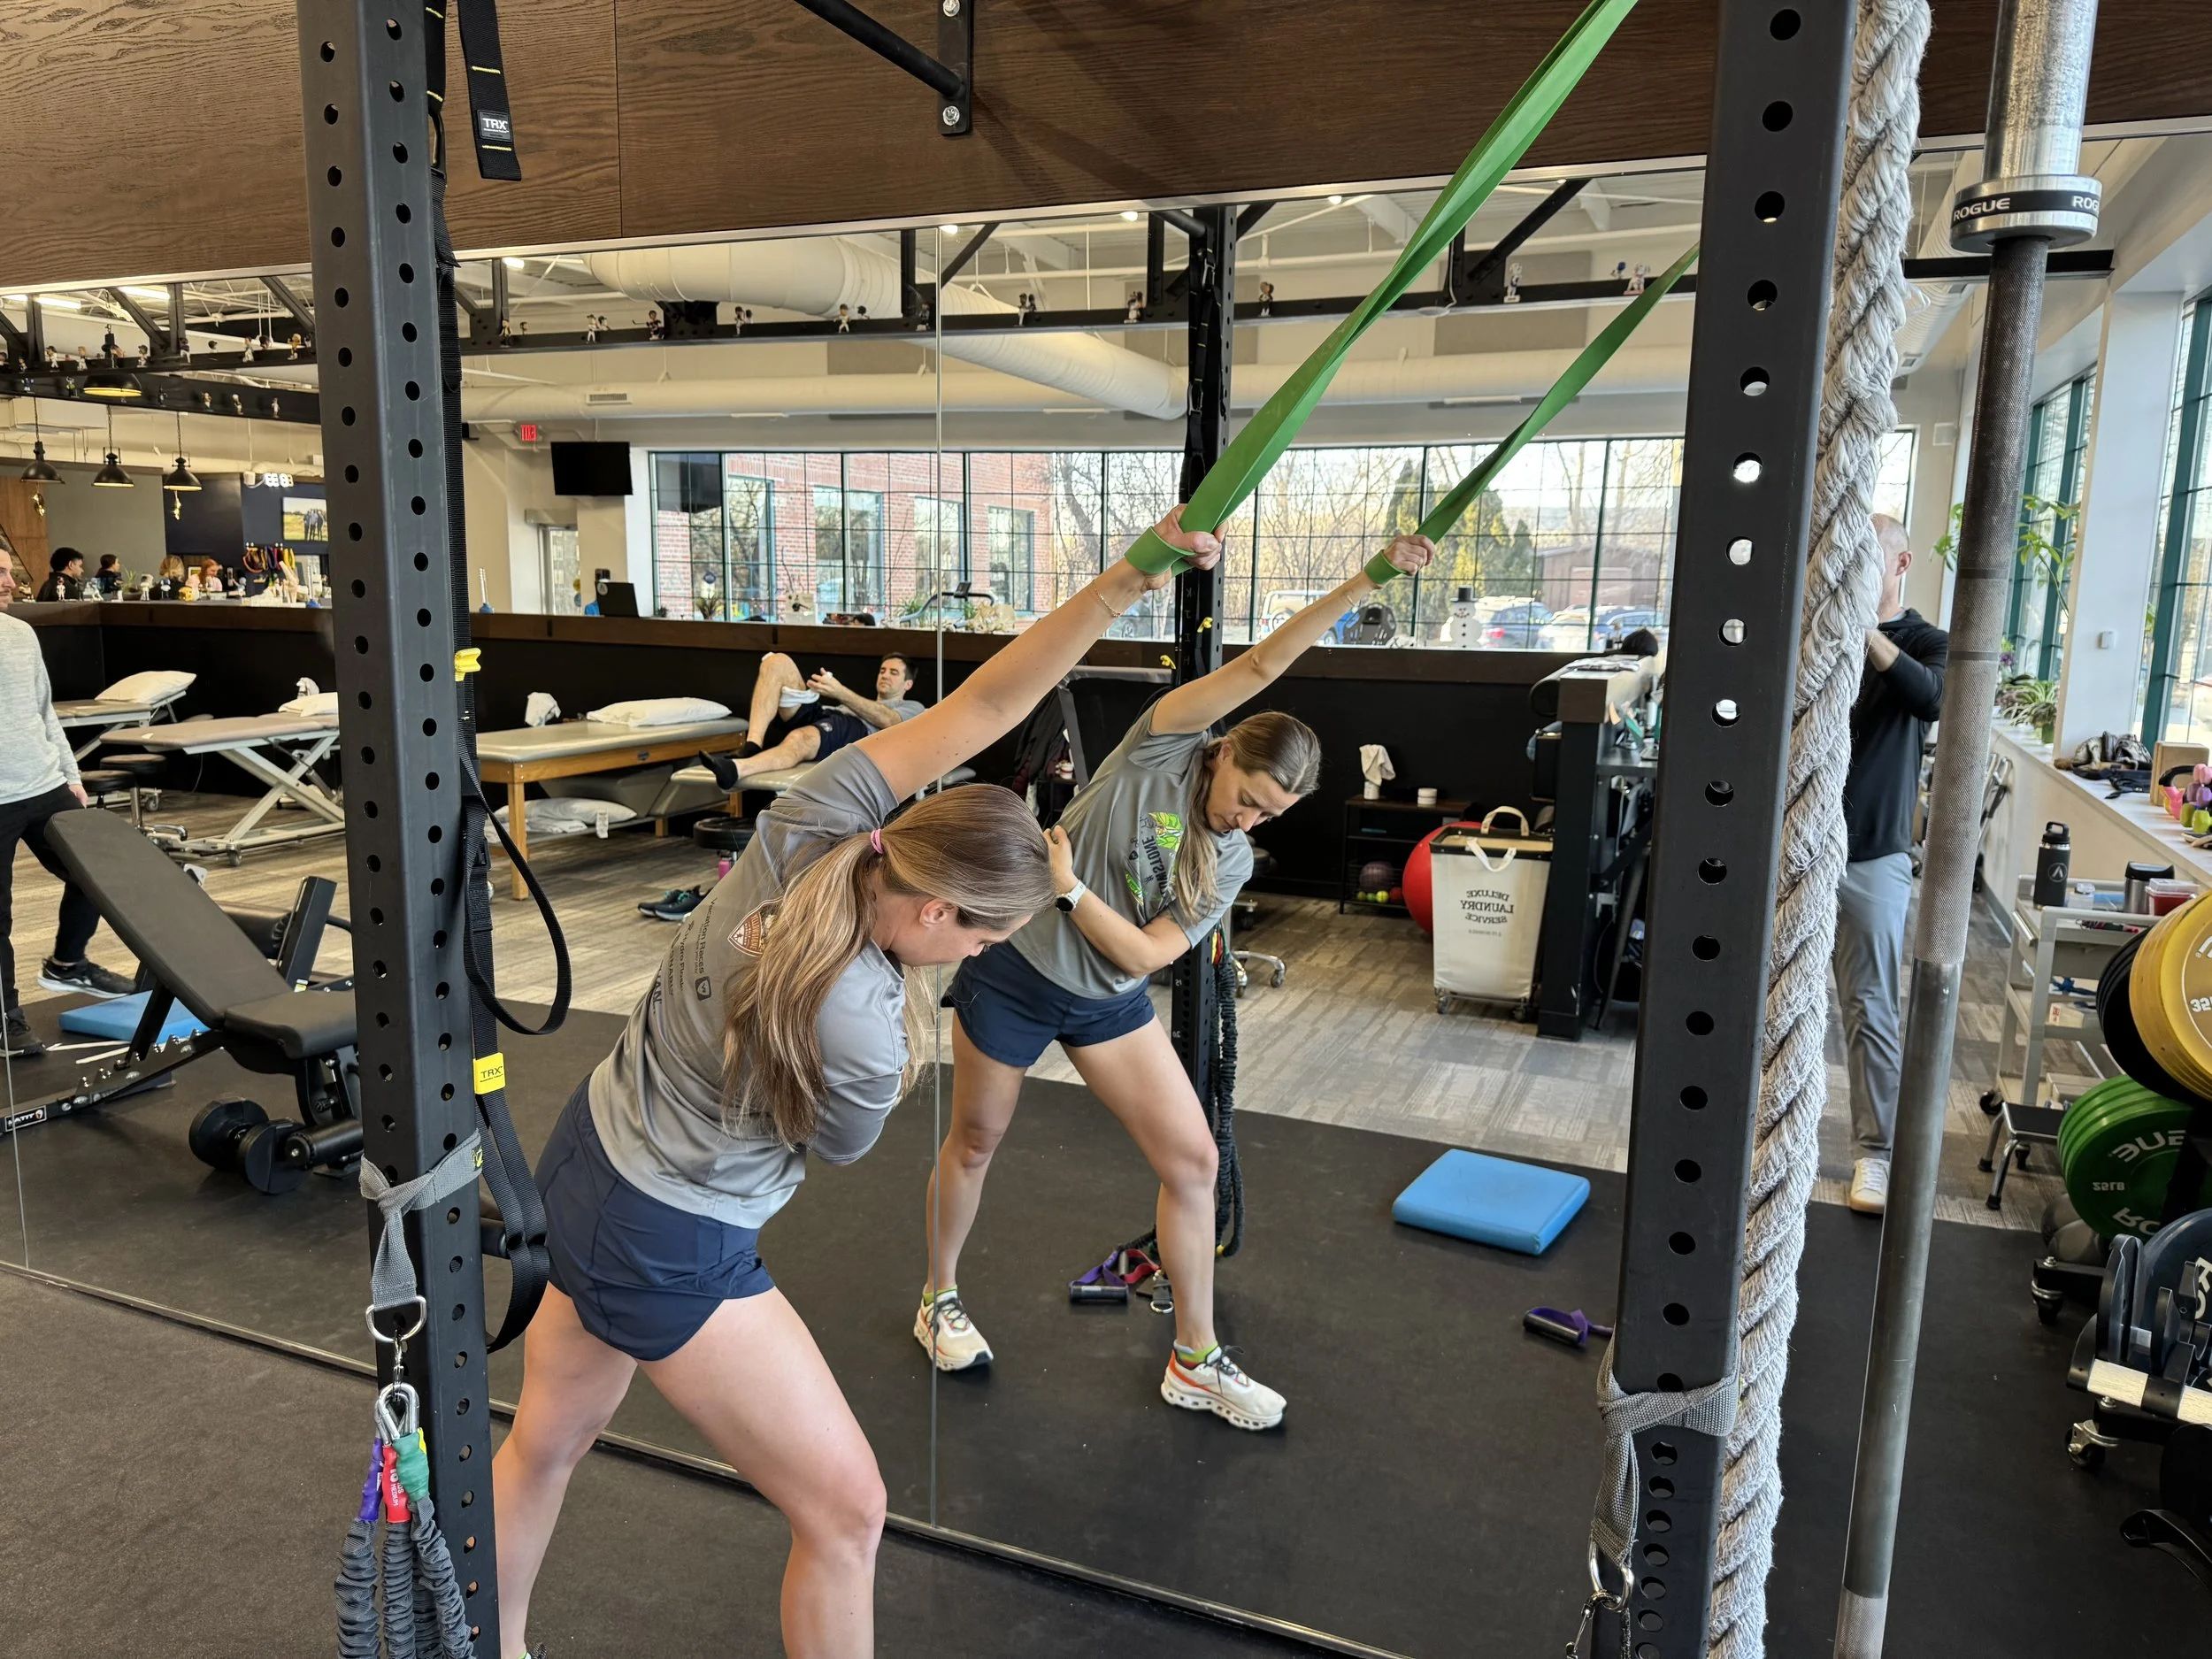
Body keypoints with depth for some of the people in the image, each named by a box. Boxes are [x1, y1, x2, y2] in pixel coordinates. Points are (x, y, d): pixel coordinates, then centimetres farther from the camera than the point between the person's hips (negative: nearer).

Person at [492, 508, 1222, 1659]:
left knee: (543, 1445, 29)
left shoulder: (804, 830, -17)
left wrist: (1128, 577, -19)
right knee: (844, 1509, 9)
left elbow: (982, 703, -16)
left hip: (581, 1165, 8)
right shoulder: (864, 1037, -32)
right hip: (668, 1255, -8)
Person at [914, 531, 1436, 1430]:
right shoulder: (1163, 745, -15)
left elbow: (1144, 954, -12)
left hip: (1107, 1001, 4)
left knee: (1193, 1158, -2)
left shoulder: (1232, 863, -4)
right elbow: (1261, 666, -26)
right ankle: (938, 1301, 39)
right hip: (1014, 968, -4)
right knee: (975, 1142, 12)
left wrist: (1068, 886, -23)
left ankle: (1196, 1360, 14)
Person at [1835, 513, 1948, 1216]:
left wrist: (1862, 628, -31)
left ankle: (1875, 1151, 7)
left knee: (1868, 1004, 0)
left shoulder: (1925, 641, 1)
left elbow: (1930, 699, -20)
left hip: (1871, 854, -2)